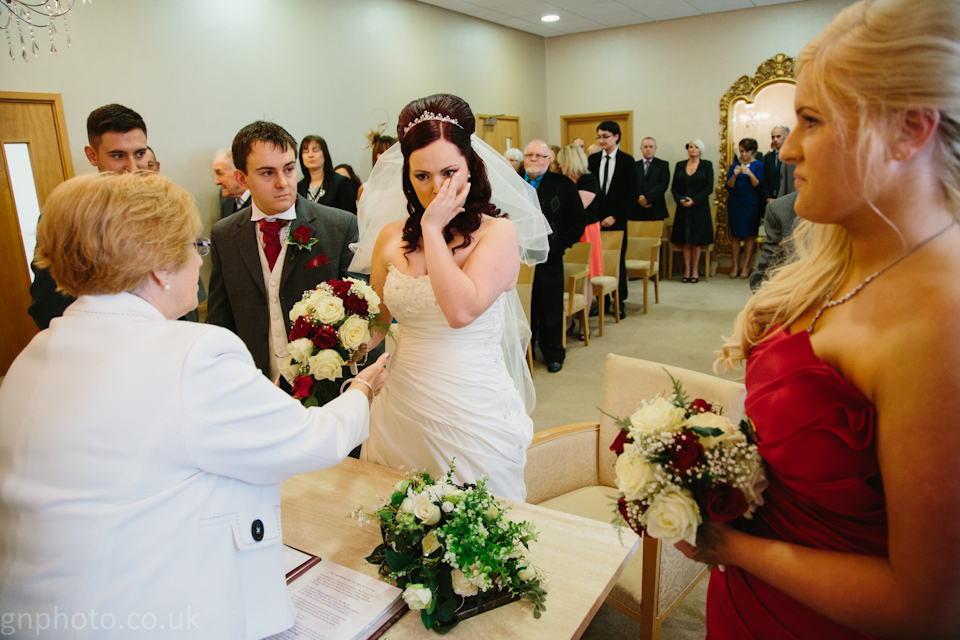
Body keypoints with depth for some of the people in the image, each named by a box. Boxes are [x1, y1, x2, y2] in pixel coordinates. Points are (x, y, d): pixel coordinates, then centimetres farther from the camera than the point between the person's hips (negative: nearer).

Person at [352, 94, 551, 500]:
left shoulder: (499, 232, -10)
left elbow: (462, 310, -25)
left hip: (472, 412, -4)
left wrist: (433, 228, -19)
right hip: (402, 407, 4)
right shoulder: (392, 237, 3)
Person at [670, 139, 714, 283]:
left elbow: (709, 187, -4)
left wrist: (694, 200, -14)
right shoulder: (680, 165, 9)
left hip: (699, 207, -2)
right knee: (686, 240, 3)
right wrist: (680, 199, -11)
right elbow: (674, 187, 7)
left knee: (697, 239, 1)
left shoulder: (706, 165, 3)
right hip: (683, 207, 2)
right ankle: (687, 270, 7)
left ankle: (695, 270, 7)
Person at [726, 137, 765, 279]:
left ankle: (746, 266, 5)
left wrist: (750, 174, -19)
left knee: (749, 235, -1)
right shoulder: (734, 166, 10)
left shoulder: (758, 165, 3)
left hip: (751, 203, -2)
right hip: (735, 203, 2)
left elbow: (759, 186, -6)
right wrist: (734, 175, -15)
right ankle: (735, 266, 7)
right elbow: (728, 186, 2)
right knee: (735, 235, 1)